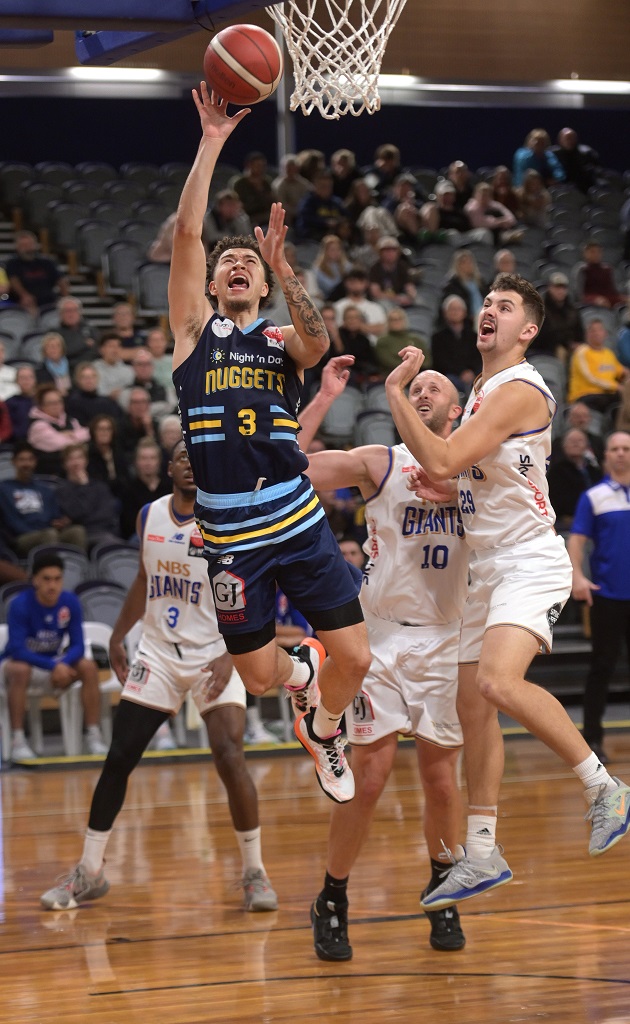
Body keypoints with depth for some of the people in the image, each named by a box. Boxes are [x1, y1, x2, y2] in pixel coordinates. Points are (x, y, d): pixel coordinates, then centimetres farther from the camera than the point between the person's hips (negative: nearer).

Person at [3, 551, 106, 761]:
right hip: (23, 660, -4)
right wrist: (53, 666, -38)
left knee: (88, 667, -21)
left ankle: (93, 736, -15)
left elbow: (78, 646, -11)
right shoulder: (20, 605, -22)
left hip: (56, 663, 4)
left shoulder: (70, 602, -11)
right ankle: (17, 741, -33)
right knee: (19, 671, -37)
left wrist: (63, 664, -33)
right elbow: (18, 650, -27)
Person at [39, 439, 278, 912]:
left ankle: (255, 873, -3)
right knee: (119, 760, 1)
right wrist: (118, 635, 13)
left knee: (229, 758, -18)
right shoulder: (150, 516, 4)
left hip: (213, 656, -4)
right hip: (157, 654, 4)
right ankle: (89, 873, 13)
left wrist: (230, 655, -27)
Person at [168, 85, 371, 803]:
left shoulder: (283, 340, 8)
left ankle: (321, 729, 29)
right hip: (231, 538, -1)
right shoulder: (195, 329, 6)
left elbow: (318, 341, -18)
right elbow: (186, 232, -4)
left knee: (354, 659, -4)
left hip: (299, 522, 1)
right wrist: (212, 141, -7)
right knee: (259, 676, 3)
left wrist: (283, 267, -29)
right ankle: (298, 671, 40)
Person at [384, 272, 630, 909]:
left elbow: (442, 461, -23)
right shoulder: (482, 391, 17)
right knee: (472, 707, 8)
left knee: (499, 682, -31)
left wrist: (396, 393, -14)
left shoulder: (520, 390, -15)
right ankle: (481, 856, 16)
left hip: (530, 563, -10)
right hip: (488, 568, 10)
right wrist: (438, 485, 7)